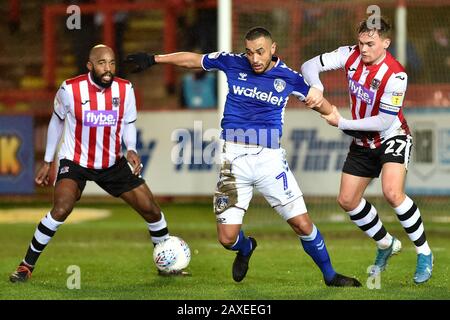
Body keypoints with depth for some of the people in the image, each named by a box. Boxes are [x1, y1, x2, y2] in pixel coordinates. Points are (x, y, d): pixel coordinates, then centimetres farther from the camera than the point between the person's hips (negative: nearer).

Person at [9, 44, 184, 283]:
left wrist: (131, 149, -15)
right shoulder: (70, 89, -16)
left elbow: (128, 124, 6)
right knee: (61, 209, -28)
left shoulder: (125, 89, -9)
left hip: (113, 163, 4)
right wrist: (47, 162, 7)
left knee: (150, 209, 1)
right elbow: (56, 122, 2)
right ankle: (26, 266, -14)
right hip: (75, 162, -4)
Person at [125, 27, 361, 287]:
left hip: (270, 157, -1)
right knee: (228, 238, -3)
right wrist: (154, 59, 19)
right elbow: (193, 59, 15)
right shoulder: (232, 63, 0)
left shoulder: (288, 77, -2)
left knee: (303, 225, -7)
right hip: (234, 158, 1)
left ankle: (330, 275, 17)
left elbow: (321, 104, 8)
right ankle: (246, 248, 35)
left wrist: (320, 104, -15)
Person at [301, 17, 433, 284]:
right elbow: (310, 66, -8)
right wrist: (316, 88, -30)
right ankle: (386, 244, 32)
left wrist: (342, 123, -22)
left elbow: (385, 122, -25)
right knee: (347, 200, 8)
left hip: (393, 138, -7)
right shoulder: (350, 55, -11)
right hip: (363, 142, 7)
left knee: (392, 193, -29)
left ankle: (425, 254, -13)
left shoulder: (395, 75, -28)